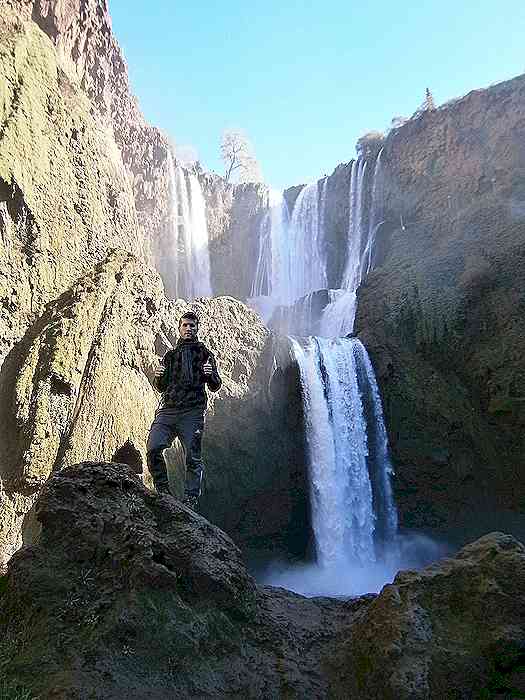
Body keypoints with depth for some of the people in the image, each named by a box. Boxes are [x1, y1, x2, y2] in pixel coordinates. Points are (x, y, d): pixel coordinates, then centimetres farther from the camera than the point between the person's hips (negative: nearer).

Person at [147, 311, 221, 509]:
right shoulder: (170, 355, 22)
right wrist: (158, 378, 1)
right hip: (167, 410, 3)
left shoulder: (205, 354, 14)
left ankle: (191, 500, 5)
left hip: (192, 413, -2)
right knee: (153, 448, -14)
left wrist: (210, 374, -13)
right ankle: (162, 491, 3)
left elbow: (215, 387, 9)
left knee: (193, 458, -6)